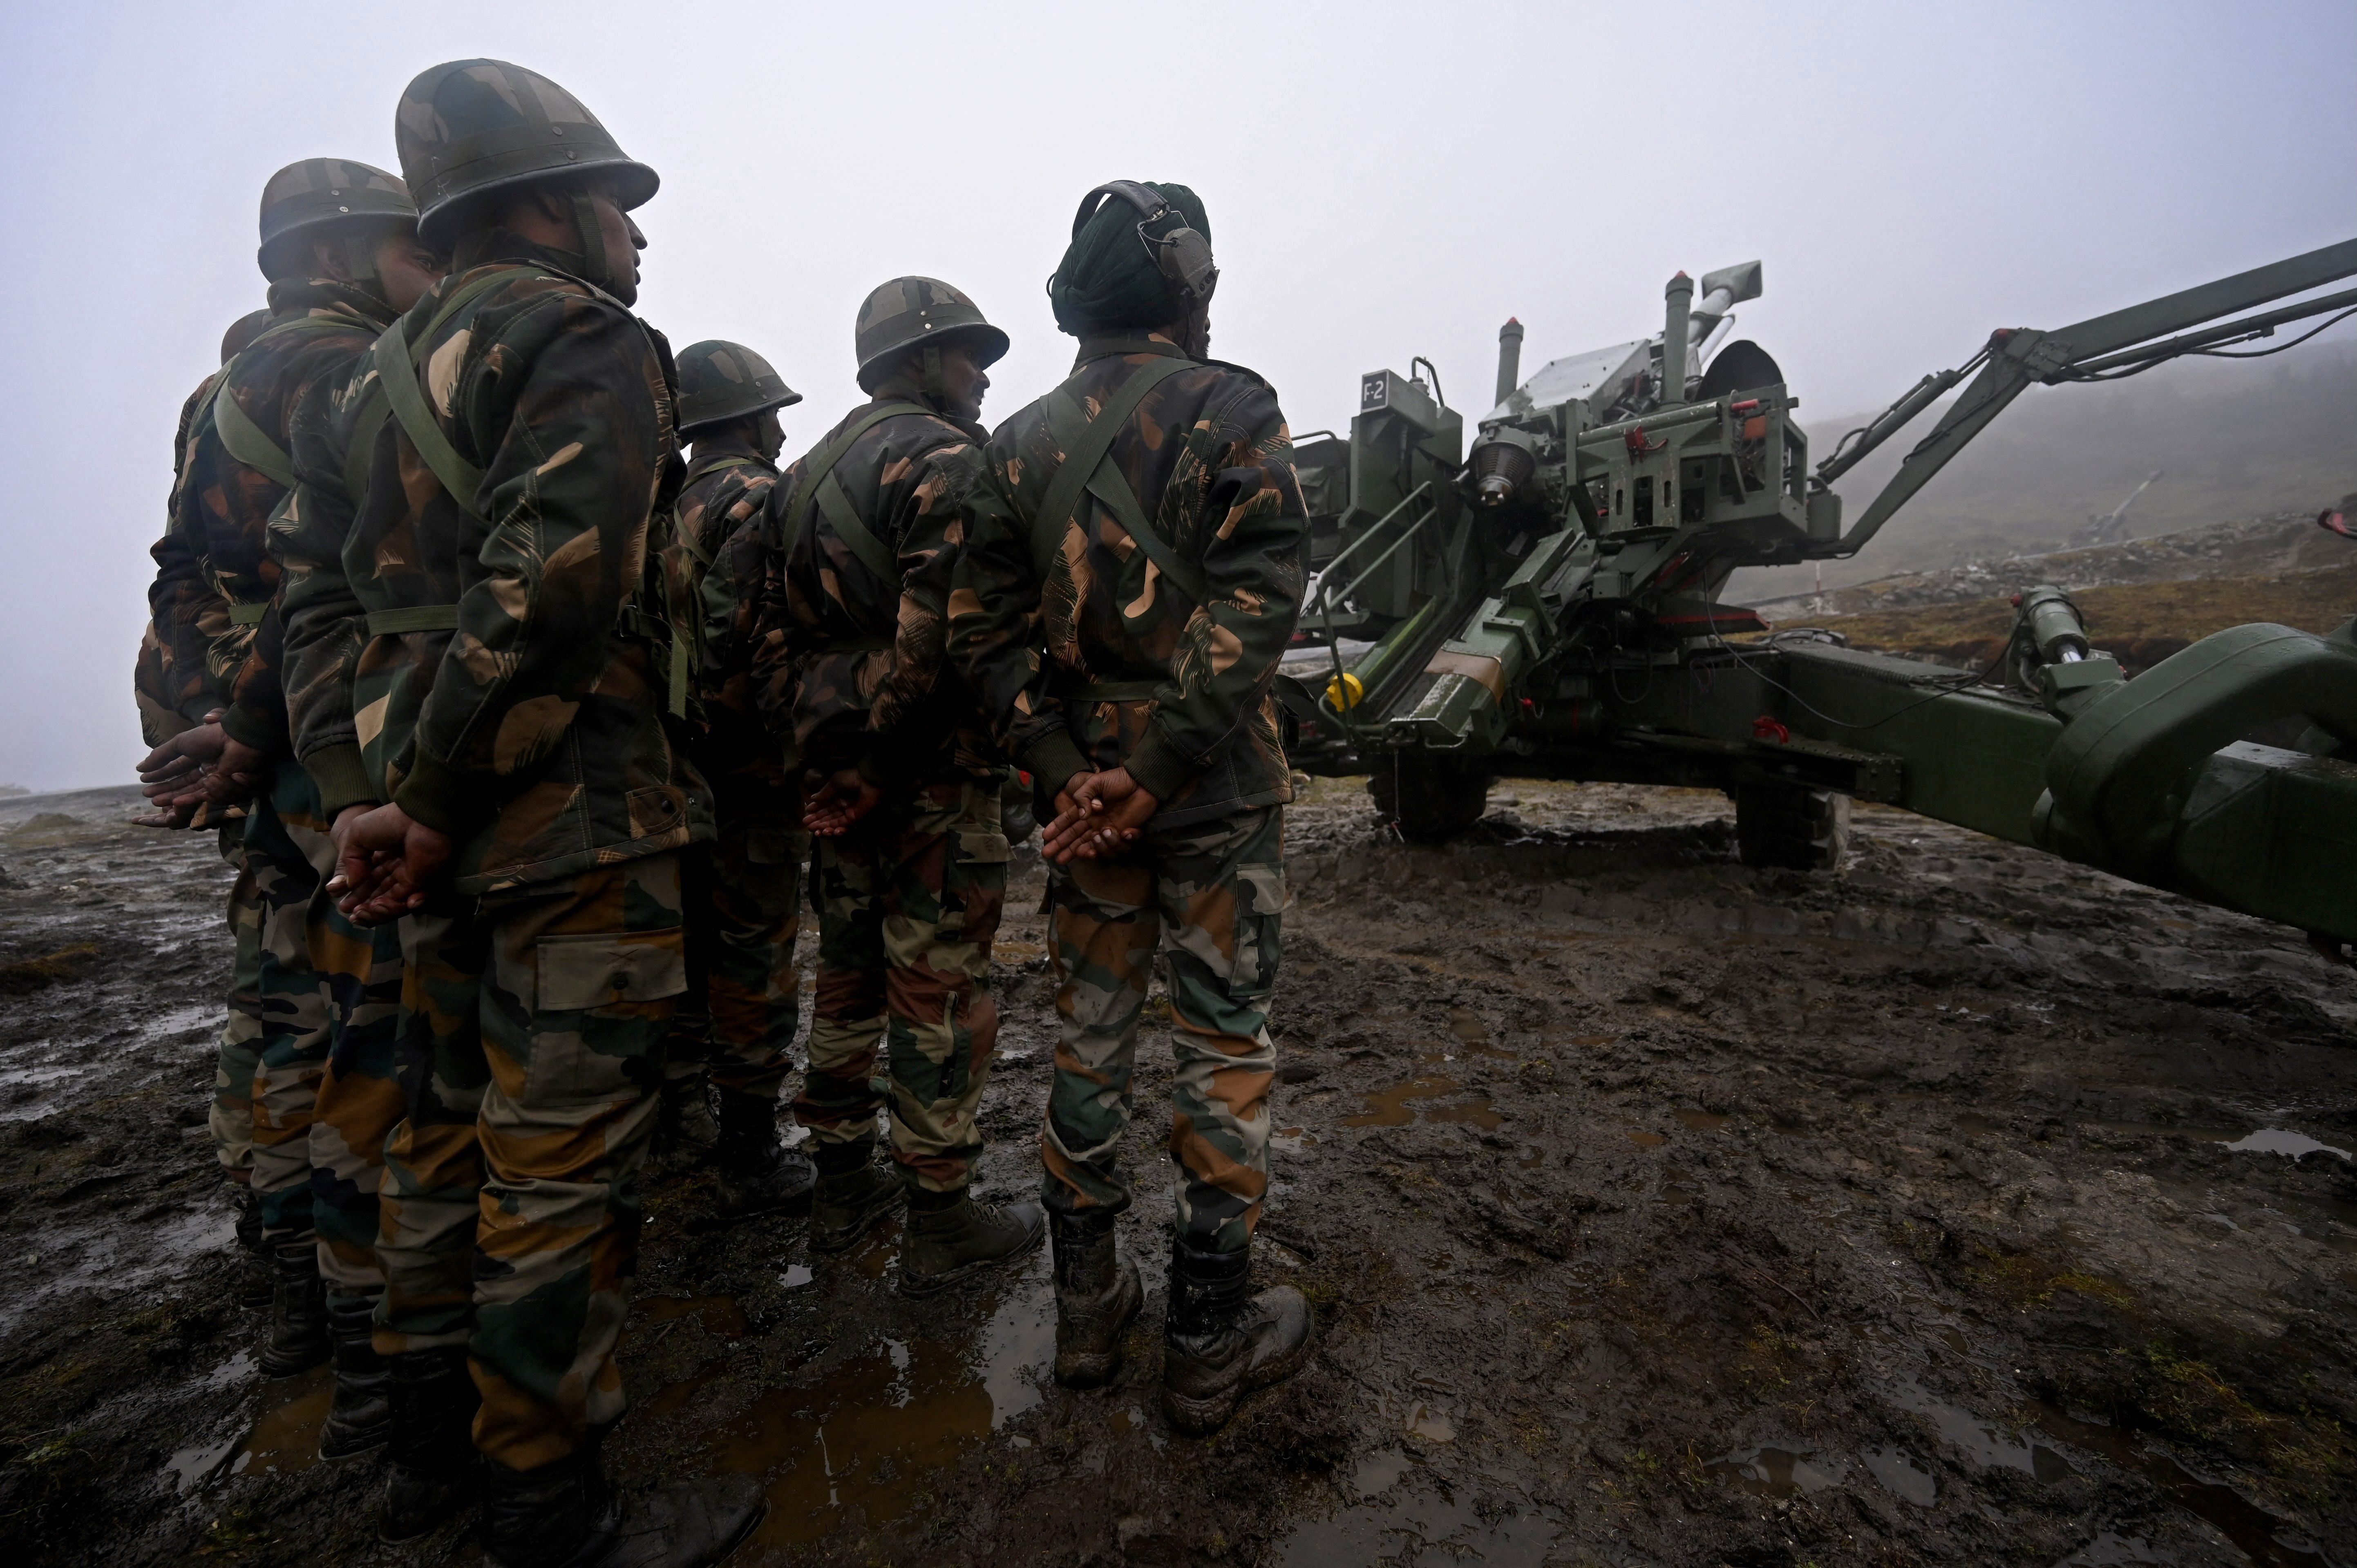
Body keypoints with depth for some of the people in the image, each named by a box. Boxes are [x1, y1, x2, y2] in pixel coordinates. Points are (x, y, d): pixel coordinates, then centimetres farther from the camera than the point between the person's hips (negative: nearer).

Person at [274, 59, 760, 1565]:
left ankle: (434, 1444, 38)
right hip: (573, 831, -9)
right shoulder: (590, 340, -6)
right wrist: (433, 803, -14)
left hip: (451, 835, 9)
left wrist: (369, 789, 5)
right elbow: (551, 584, -21)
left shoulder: (385, 374, 21)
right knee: (561, 1172, 1)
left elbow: (319, 592, 13)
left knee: (449, 1138, 20)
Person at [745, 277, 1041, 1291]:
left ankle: (842, 1188, 32)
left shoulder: (803, 475, 19)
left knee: (850, 976, 18)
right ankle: (942, 1224, 14)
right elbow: (940, 630, -24)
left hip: (841, 770, 9)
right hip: (932, 772, -9)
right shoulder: (943, 458, -10)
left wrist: (816, 745, 17)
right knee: (939, 992, 0)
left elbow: (772, 633, 17)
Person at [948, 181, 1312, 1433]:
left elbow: (983, 626, 1)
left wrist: (1066, 773, -5)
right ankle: (1209, 1340, 20)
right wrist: (1158, 776, -15)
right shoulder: (1230, 410, -4)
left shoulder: (1021, 441, 10)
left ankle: (1087, 1307, 30)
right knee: (1223, 1047, 6)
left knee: (1089, 1037, 15)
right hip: (1214, 791, -4)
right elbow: (1255, 602, -16)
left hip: (1084, 787, 5)